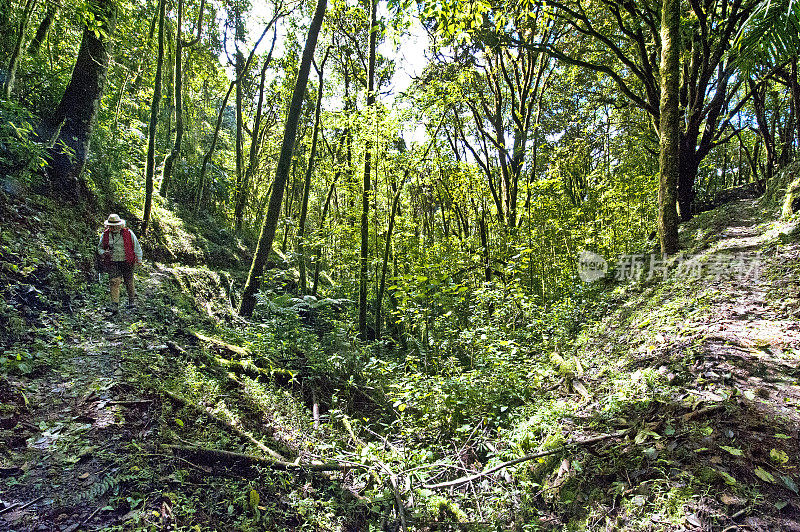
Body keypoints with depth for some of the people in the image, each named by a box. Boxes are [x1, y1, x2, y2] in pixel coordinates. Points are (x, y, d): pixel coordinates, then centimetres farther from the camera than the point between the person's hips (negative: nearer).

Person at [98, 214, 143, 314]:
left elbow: (137, 246, 5)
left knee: (129, 282, 8)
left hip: (126, 262, -1)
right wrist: (103, 253, -7)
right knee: (114, 282, -10)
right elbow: (100, 247, 16)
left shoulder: (128, 233, -2)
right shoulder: (105, 235, 3)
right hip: (112, 263, 1)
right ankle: (114, 306, -12)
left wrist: (139, 259, 1)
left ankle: (132, 300, 29)